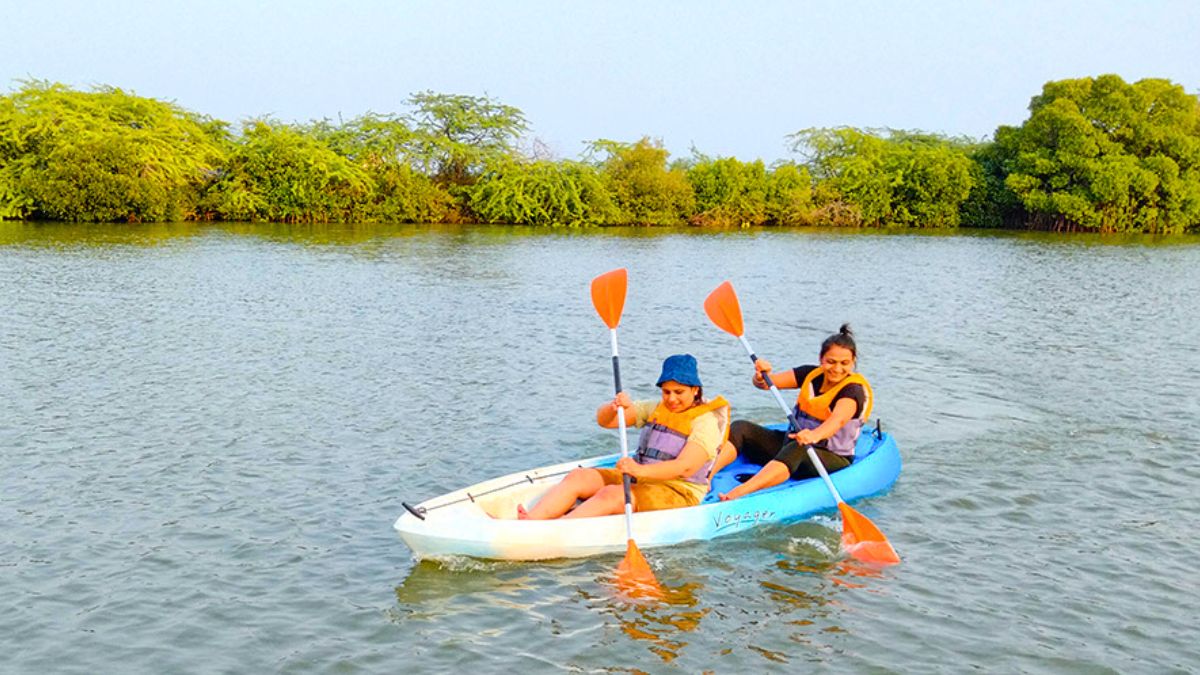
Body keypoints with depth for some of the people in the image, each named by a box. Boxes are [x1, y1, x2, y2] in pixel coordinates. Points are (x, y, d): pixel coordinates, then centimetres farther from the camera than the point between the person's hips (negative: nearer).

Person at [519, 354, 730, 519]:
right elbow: (604, 420, 10)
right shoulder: (655, 410, 15)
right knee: (578, 477, -14)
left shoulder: (706, 422, -7)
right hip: (638, 479, 7)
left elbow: (686, 467, -22)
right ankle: (528, 522, -33)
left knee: (611, 495, -32)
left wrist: (641, 470, -36)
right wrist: (614, 407, -15)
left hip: (679, 493, -7)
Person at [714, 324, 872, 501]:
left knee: (797, 449, -40)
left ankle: (736, 494, -61)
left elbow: (838, 420, -36)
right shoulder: (812, 374, 3)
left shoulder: (854, 390, -14)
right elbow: (765, 383, -5)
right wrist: (761, 376, -30)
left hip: (833, 459, -7)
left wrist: (815, 435, -57)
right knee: (740, 428, -13)